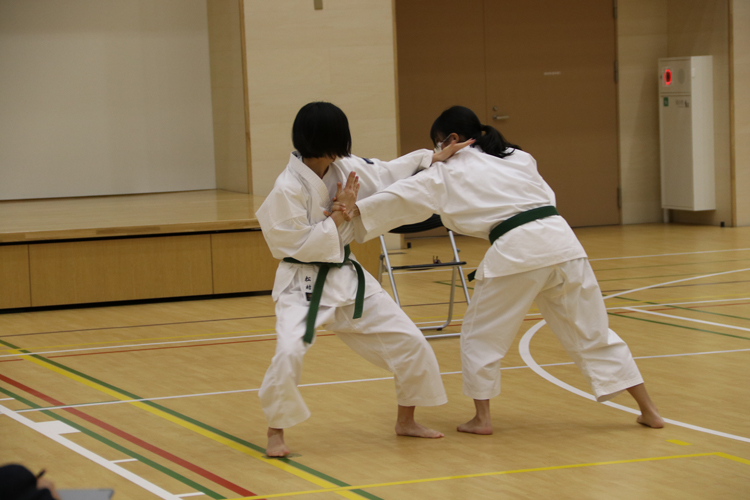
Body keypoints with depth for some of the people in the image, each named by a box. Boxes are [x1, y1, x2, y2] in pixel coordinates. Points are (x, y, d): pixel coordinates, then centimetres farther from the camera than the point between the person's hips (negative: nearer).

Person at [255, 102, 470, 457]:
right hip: (303, 284, -7)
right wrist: (340, 212, -20)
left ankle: (405, 421, 26)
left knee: (409, 343, 5)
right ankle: (275, 433, -5)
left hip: (346, 277, 7)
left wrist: (436, 157, 13)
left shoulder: (344, 168, -2)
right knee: (289, 354, -28)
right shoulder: (288, 188, -22)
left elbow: (388, 172, 13)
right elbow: (302, 246, -22)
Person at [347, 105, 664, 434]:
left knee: (481, 335, 15)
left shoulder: (448, 173, 10)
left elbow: (401, 197, 11)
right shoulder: (519, 158, 22)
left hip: (516, 252, -5)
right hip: (561, 242, 5)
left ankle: (482, 418, 16)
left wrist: (356, 210, 18)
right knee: (592, 331, 13)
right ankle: (648, 410, 14)